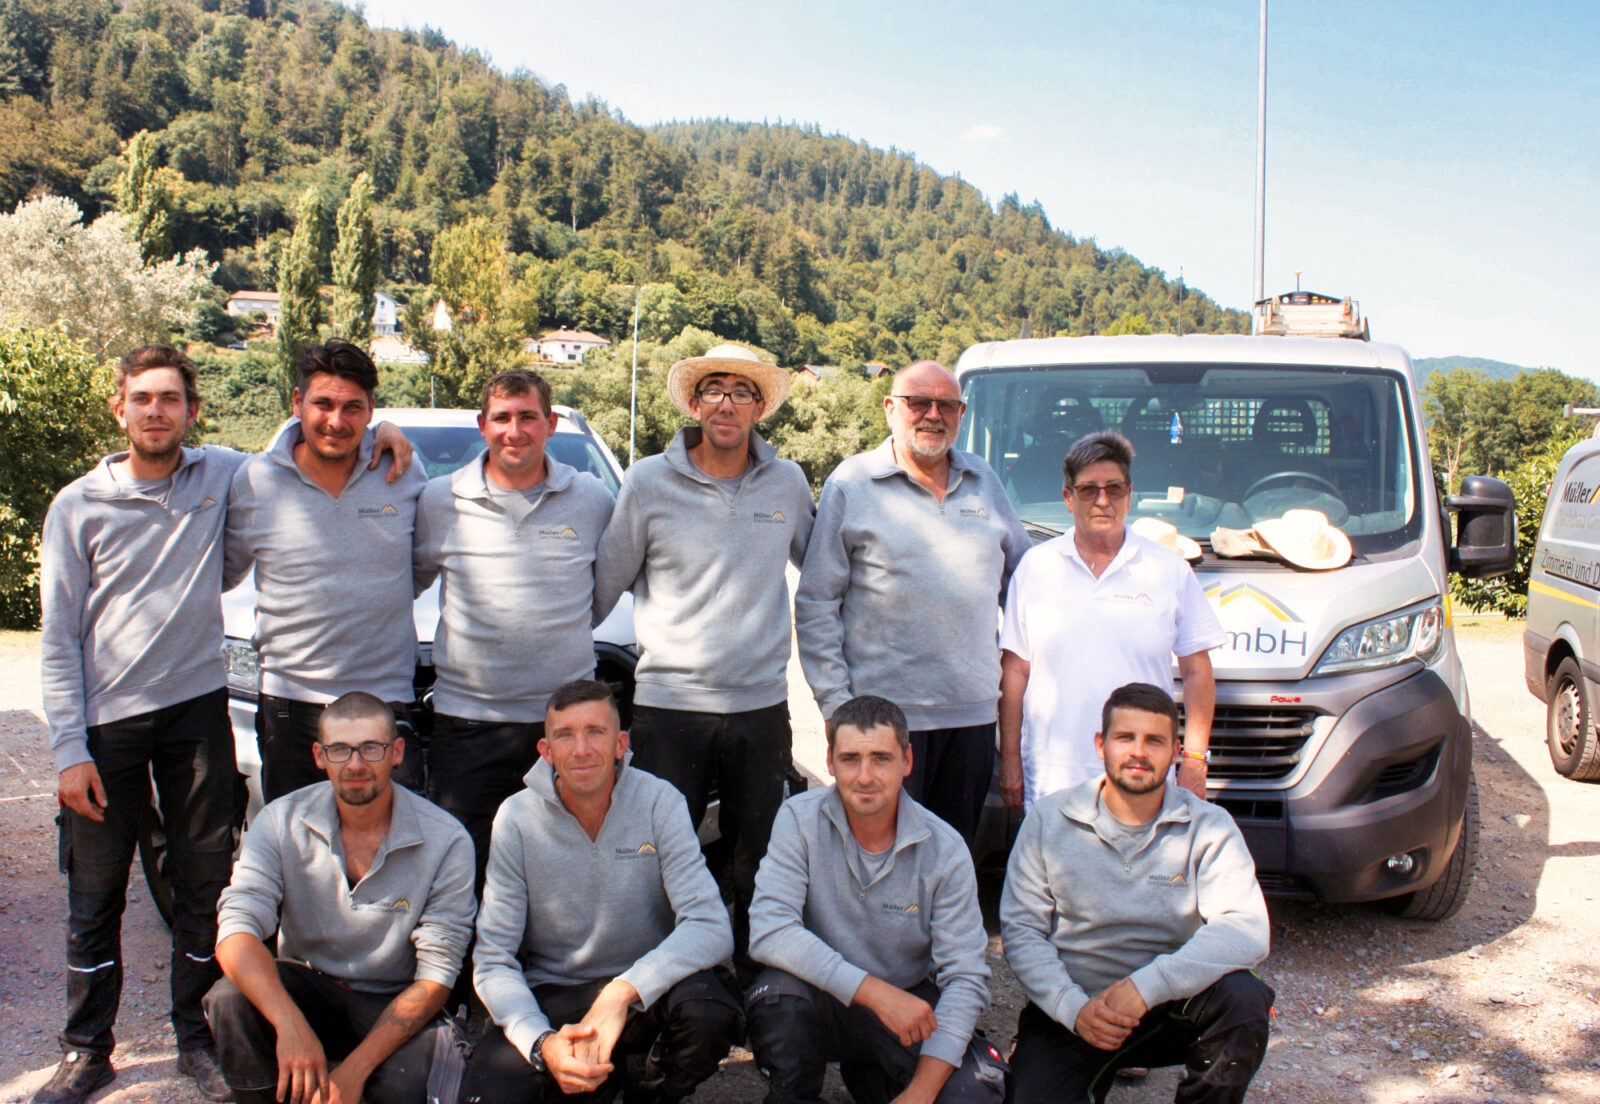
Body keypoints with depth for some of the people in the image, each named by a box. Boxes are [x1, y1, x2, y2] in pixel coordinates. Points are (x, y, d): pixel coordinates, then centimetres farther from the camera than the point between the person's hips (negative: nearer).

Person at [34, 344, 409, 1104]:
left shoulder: (223, 477, 3)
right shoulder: (79, 506, 0)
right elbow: (58, 639, 0)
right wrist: (69, 748, -7)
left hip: (197, 707, 1)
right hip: (107, 721, -1)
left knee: (205, 884, 8)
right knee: (94, 897, 7)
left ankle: (198, 1039, 23)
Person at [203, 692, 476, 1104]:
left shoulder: (445, 841, -14)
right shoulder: (280, 822, -8)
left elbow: (435, 976, -13)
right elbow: (235, 933, -19)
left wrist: (355, 1067, -24)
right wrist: (290, 1024, -37)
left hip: (393, 1004, -2)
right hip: (304, 989, 2)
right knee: (230, 999, -28)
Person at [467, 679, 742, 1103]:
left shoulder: (658, 803, -11)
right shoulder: (517, 819, -9)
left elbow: (711, 928, -20)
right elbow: (493, 960, -9)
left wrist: (623, 991, -35)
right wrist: (542, 1042, -28)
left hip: (645, 995, 0)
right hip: (552, 998, 0)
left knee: (710, 1009, -32)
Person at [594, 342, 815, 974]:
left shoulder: (788, 484, 6)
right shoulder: (648, 484, 0)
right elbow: (604, 584, 7)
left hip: (761, 708, 2)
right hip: (668, 708, -2)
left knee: (756, 869, 11)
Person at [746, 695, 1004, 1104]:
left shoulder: (945, 849, -11)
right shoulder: (799, 821, -13)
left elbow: (965, 976, -12)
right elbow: (767, 931, -24)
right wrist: (875, 991, -31)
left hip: (912, 1008, 2)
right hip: (829, 1002, -2)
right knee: (779, 992, -33)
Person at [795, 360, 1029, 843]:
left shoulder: (984, 481, 13)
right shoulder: (851, 484, 0)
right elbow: (816, 604, -2)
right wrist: (834, 701, -8)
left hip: (974, 711, 4)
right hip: (884, 712, -4)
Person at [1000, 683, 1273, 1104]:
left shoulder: (1209, 828, -3)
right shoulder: (1048, 820, -1)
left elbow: (1246, 930, -17)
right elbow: (1021, 929, -2)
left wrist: (1146, 986, -29)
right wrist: (1074, 1008, -19)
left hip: (1166, 1007, 0)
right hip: (1066, 1010, 0)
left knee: (1242, 998, -28)